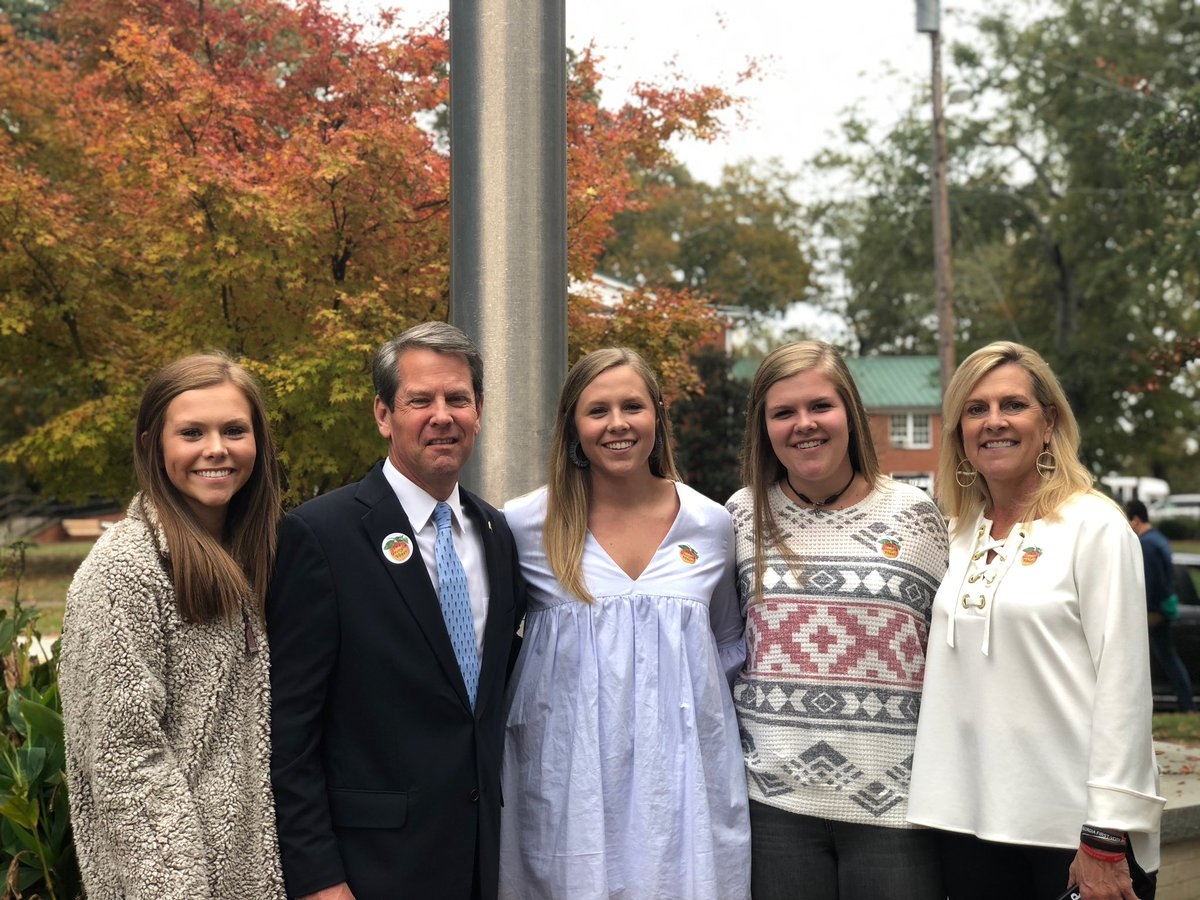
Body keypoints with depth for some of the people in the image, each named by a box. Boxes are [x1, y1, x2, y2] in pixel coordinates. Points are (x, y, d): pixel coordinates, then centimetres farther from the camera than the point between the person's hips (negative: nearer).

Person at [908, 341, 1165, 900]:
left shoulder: (1094, 525, -6)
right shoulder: (960, 535, 10)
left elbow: (1122, 682, -11)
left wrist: (1106, 838, -15)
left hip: (1074, 827, -5)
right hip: (971, 822, 5)